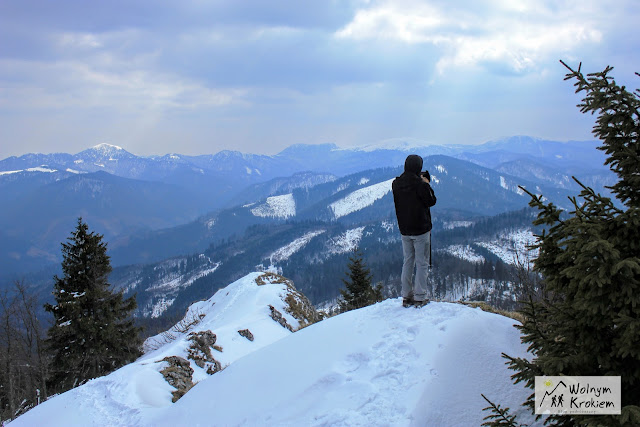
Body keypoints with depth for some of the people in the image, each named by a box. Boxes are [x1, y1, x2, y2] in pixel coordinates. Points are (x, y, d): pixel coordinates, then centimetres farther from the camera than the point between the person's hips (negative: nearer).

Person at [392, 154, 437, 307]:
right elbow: (431, 201, -7)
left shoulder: (396, 184, -1)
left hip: (404, 230, 6)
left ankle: (406, 296, 16)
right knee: (422, 263, 3)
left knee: (407, 262, 14)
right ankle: (419, 297, 4)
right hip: (421, 229, -5)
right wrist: (427, 184, 4)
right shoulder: (420, 185, -19)